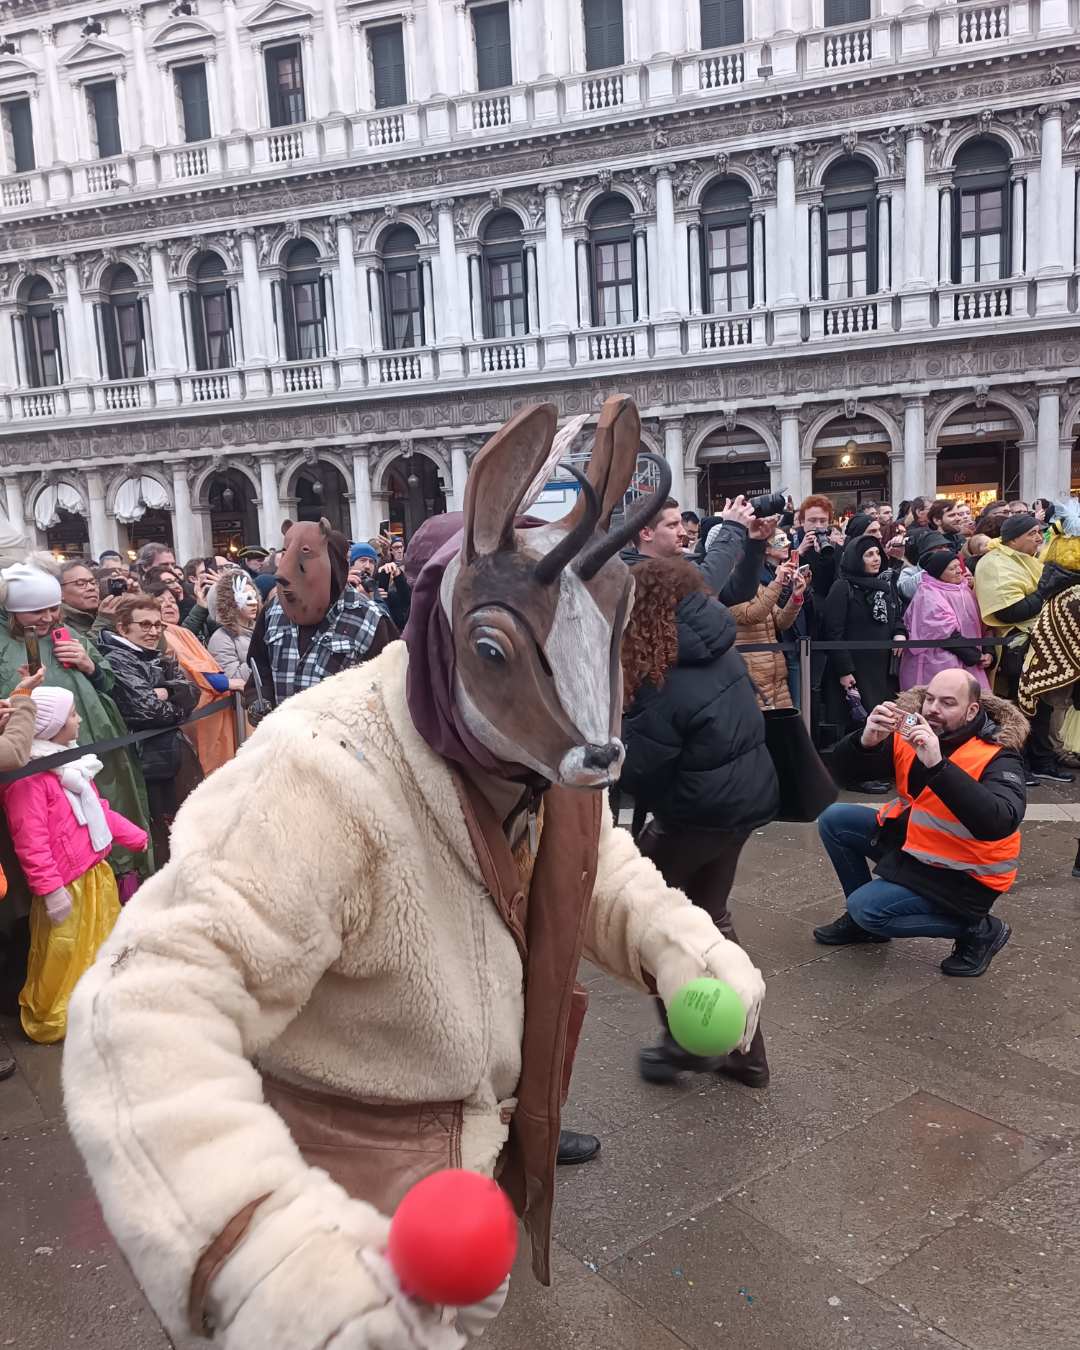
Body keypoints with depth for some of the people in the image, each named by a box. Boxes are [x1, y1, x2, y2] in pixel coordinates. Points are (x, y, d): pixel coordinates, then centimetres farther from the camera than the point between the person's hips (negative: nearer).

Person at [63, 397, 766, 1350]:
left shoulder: (545, 759, -12)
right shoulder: (327, 780, -39)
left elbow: (591, 863, 6)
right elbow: (152, 1004, -45)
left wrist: (675, 939, -15)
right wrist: (256, 1238, -59)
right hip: (347, 1201, -7)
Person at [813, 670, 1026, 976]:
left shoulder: (997, 756, -24)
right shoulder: (909, 733, -8)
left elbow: (1000, 823, -43)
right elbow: (843, 772, -9)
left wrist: (937, 764, -49)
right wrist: (866, 740, -32)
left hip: (965, 872, -7)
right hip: (913, 838, 7)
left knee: (866, 909, -17)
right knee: (833, 818, 0)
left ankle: (979, 930, 0)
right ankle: (862, 919, 16)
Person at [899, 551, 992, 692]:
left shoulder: (963, 590, 13)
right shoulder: (928, 596, -12)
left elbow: (979, 624, 16)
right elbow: (947, 634, -18)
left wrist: (988, 652, 2)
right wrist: (975, 656, -13)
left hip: (967, 663, 8)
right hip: (938, 665, -8)